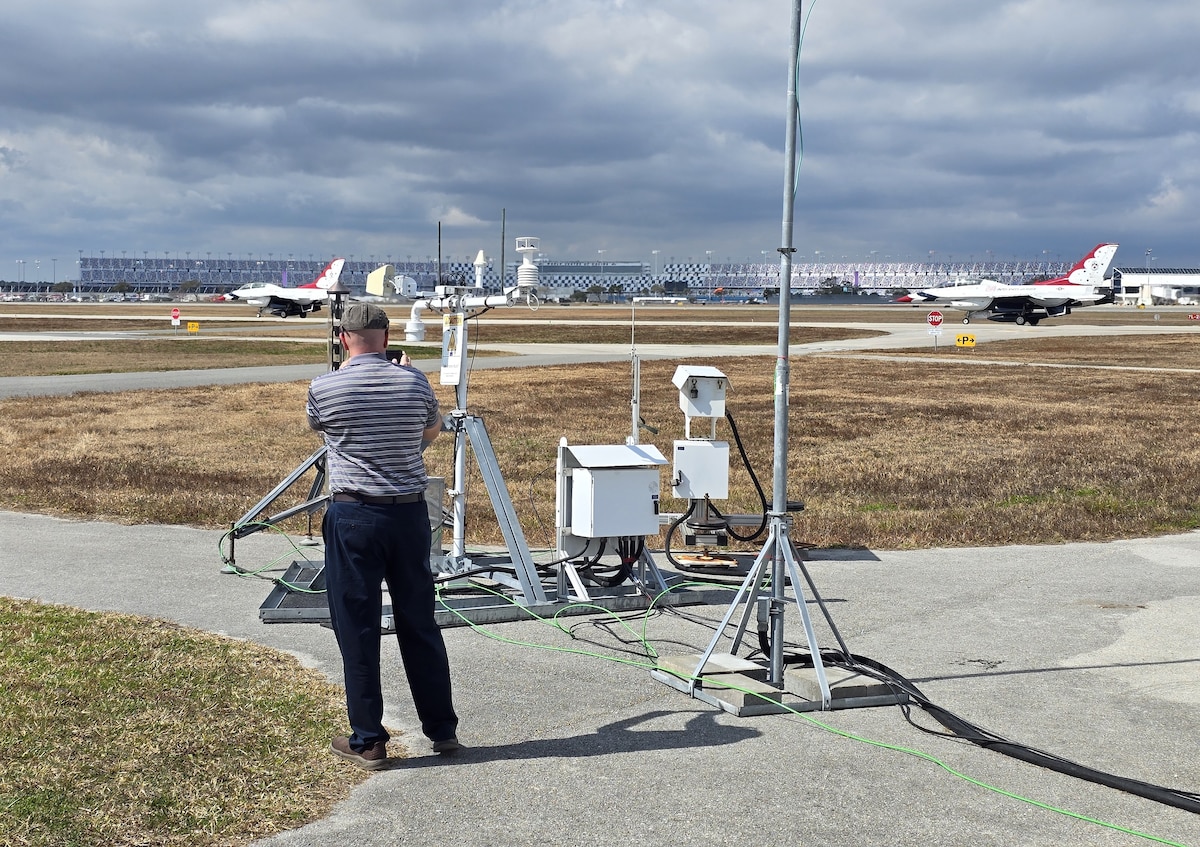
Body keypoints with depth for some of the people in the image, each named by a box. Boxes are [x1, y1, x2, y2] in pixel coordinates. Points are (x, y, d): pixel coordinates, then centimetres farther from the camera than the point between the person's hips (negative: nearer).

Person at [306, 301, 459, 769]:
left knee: (357, 630, 5)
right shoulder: (415, 382, 0)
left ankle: (367, 741, 11)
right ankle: (442, 729, 22)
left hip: (353, 517, -3)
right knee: (420, 624, 13)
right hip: (409, 513, 3)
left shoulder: (324, 388, -7)